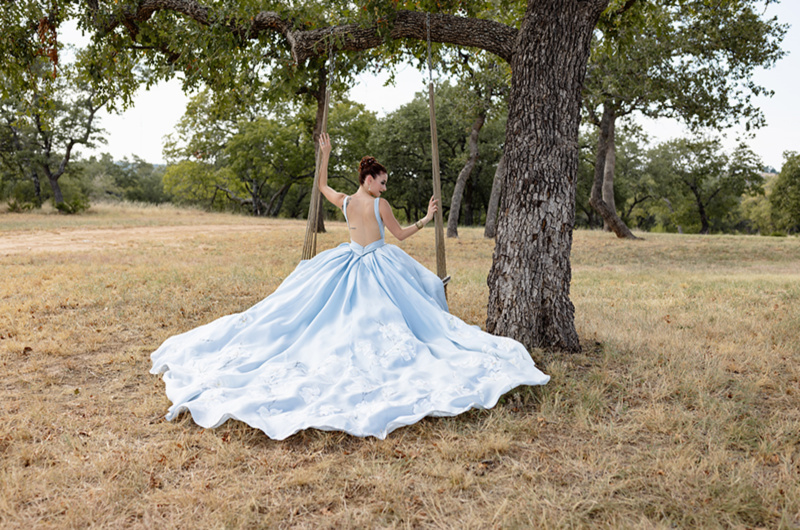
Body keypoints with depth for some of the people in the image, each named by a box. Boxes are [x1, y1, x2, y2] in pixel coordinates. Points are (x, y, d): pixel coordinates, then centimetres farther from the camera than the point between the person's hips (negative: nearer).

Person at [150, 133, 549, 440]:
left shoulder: (343, 202, 3)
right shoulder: (379, 204, -10)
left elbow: (322, 184, 24)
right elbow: (401, 234, 0)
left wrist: (325, 154, 30)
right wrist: (427, 218, 12)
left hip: (350, 263, 5)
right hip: (378, 265, -5)